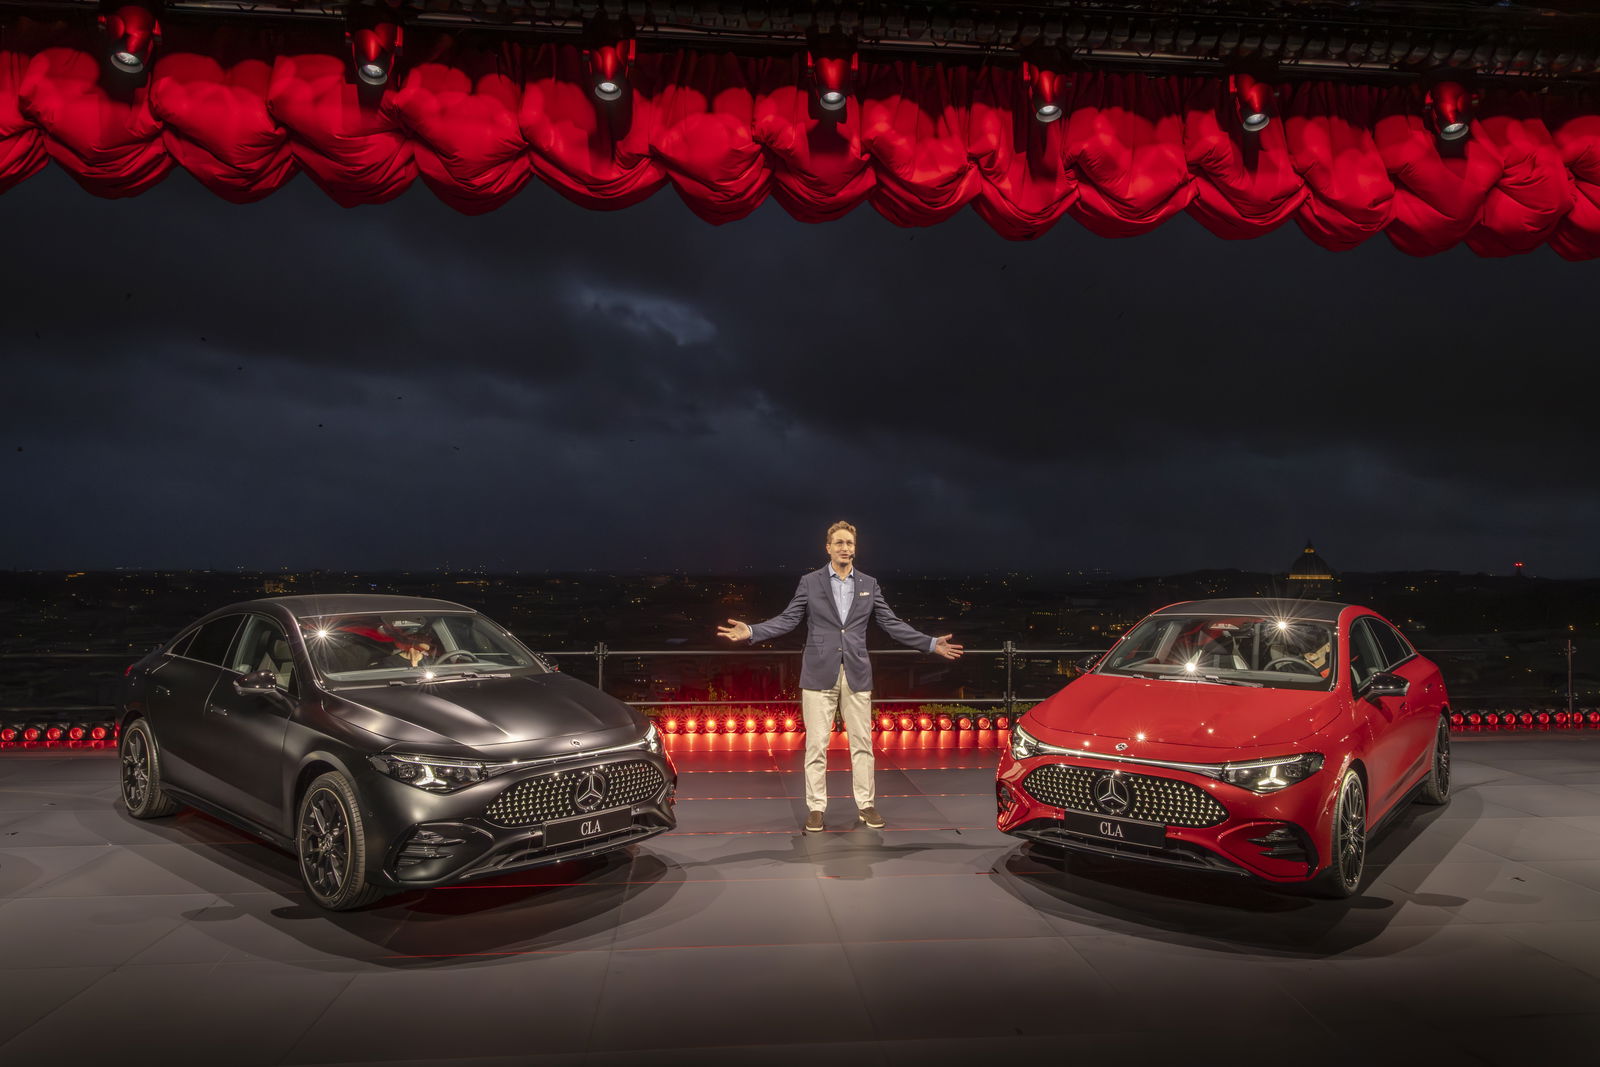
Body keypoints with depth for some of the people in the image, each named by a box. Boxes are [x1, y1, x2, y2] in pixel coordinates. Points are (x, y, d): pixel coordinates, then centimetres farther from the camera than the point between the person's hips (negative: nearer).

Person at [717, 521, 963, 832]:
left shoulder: (869, 584, 8)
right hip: (820, 674, -2)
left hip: (856, 674, 2)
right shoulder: (809, 582, 2)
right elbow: (787, 620, -2)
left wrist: (932, 643, 1)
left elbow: (892, 623, 8)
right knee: (816, 744, 2)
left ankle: (865, 804, 20)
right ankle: (816, 807, 12)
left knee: (862, 742, 7)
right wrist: (750, 631, -15)